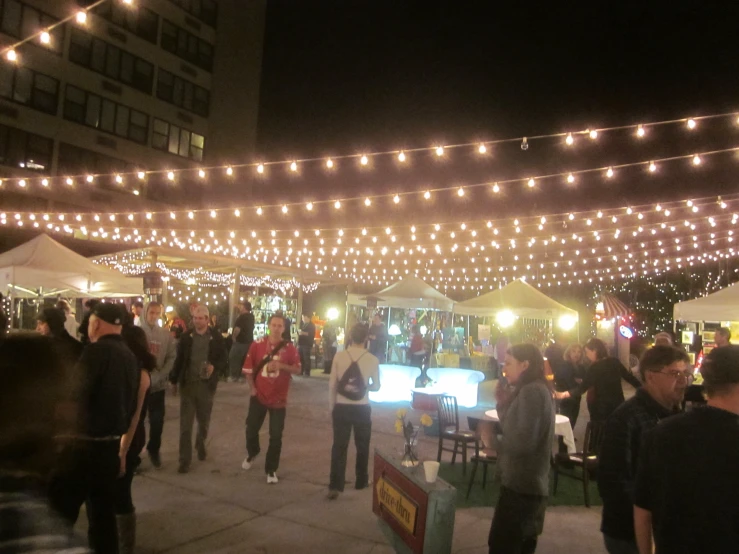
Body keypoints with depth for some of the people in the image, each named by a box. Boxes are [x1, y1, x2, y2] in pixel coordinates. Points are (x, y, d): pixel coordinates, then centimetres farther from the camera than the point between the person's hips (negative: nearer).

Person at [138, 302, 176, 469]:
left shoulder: (166, 334, 3)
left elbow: (171, 357, 0)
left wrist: (158, 376, -12)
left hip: (158, 385, 2)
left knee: (157, 420, 8)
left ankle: (153, 450, 27)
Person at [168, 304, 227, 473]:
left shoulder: (216, 337, -4)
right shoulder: (186, 336, 0)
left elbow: (224, 358, 0)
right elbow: (179, 359, 5)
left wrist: (214, 367, -19)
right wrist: (174, 380, 7)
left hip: (206, 385, 0)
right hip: (187, 383, 0)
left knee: (204, 420, 16)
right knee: (185, 424, 1)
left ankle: (201, 444, 44)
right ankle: (184, 459, 8)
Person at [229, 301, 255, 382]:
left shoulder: (242, 317, -19)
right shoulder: (251, 316, 7)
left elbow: (237, 329, -27)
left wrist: (233, 337, -12)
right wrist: (239, 308, 21)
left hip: (240, 341, -8)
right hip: (249, 341, 8)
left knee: (234, 358, 3)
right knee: (245, 359, 13)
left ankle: (234, 376, 5)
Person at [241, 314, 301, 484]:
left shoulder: (289, 348, -6)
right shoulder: (257, 344, -6)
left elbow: (297, 369, -5)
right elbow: (248, 368, 1)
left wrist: (281, 365, -21)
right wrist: (252, 388, -5)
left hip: (279, 398, -1)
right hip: (259, 395, 1)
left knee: (276, 436, 2)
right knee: (251, 429, 14)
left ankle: (271, 469, 18)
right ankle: (251, 454, 46)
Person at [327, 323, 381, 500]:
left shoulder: (339, 356, -8)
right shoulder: (372, 360, -9)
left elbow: (332, 384, -2)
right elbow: (376, 386, 1)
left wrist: (331, 406, 10)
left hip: (341, 407, 0)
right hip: (362, 408, 0)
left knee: (339, 446, 8)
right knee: (362, 446, 18)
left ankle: (335, 486, 5)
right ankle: (361, 481, 33)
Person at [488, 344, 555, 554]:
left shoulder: (531, 392, -18)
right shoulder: (537, 390, 13)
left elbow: (524, 442, -23)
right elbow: (514, 428, 15)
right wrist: (504, 404, 3)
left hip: (521, 484, -10)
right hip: (530, 483, 10)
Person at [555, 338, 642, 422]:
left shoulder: (595, 368, -15)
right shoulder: (615, 362, 3)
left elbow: (583, 387, -23)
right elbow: (630, 377, 11)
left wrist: (563, 394, -26)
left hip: (601, 408, -6)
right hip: (618, 405, 6)